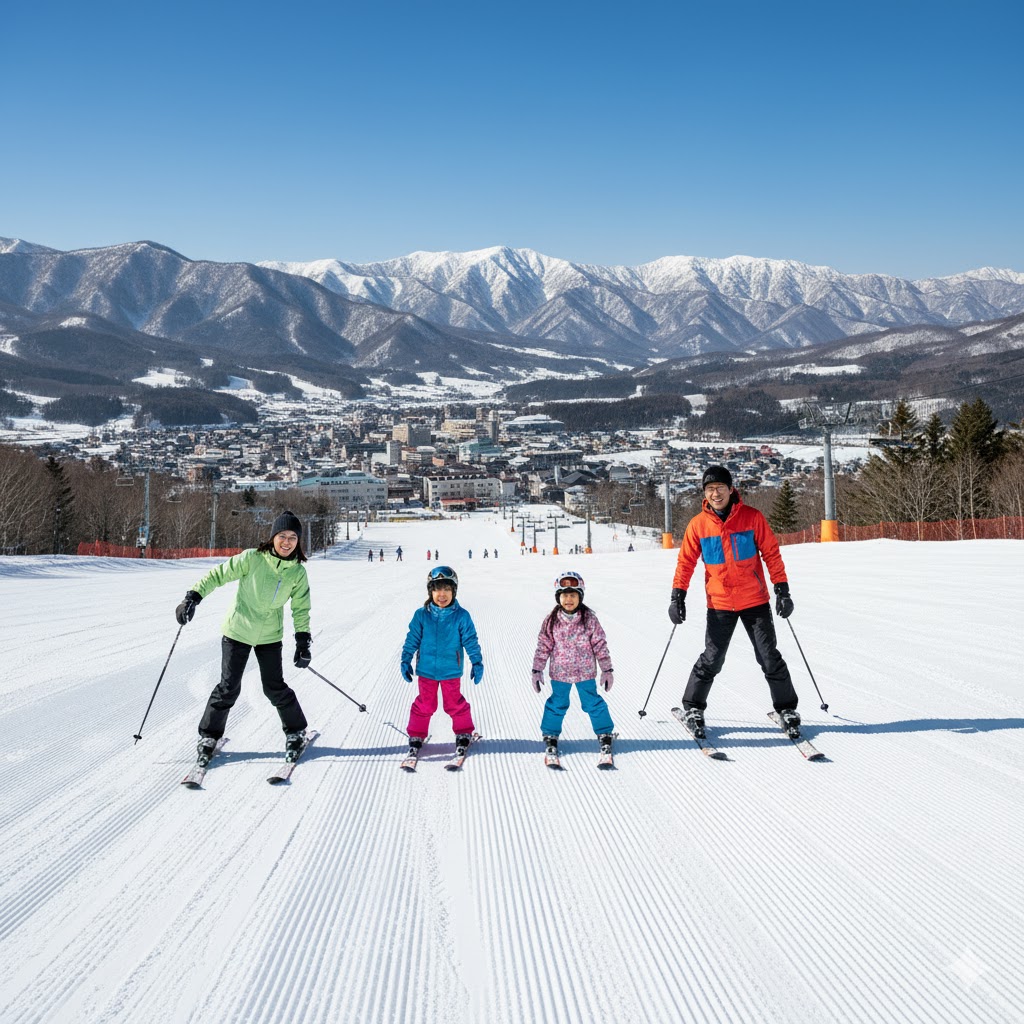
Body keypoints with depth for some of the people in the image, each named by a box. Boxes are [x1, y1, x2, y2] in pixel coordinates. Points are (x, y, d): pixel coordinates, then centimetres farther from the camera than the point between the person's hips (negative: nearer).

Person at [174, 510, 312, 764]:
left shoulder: (298, 572, -5)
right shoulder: (252, 559, -16)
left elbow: (301, 608, 4)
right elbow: (219, 575, -10)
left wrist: (303, 640, -3)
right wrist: (193, 597, -18)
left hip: (270, 636, 2)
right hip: (238, 631, -2)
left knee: (275, 688, 2)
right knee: (229, 687, 0)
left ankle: (296, 732, 22)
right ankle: (209, 735, 17)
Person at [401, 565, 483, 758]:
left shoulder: (461, 616, -8)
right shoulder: (421, 615, -5)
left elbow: (470, 640, -2)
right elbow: (412, 639, 3)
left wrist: (477, 662, -3)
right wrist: (406, 661, 3)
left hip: (451, 670, -1)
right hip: (426, 670, 1)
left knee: (455, 704, 9)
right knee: (424, 704, 10)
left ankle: (464, 733, 31)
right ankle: (416, 736, 27)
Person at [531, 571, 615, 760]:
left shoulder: (589, 618, -10)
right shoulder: (551, 620, -7)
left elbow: (600, 644, -4)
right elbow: (543, 646, -1)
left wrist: (607, 670, -2)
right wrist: (537, 670, -2)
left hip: (585, 671, -1)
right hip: (560, 672, 1)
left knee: (593, 703, 10)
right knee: (557, 704, 14)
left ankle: (604, 734, 26)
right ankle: (550, 735, 30)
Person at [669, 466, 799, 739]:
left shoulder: (752, 517, -5)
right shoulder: (698, 524, -3)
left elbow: (771, 553, -1)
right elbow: (686, 561, 2)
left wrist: (782, 590, -5)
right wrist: (677, 596, -5)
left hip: (755, 601, 0)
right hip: (719, 605, 0)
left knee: (770, 658, 4)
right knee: (712, 660, -2)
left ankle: (787, 708, 19)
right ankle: (693, 707, 17)